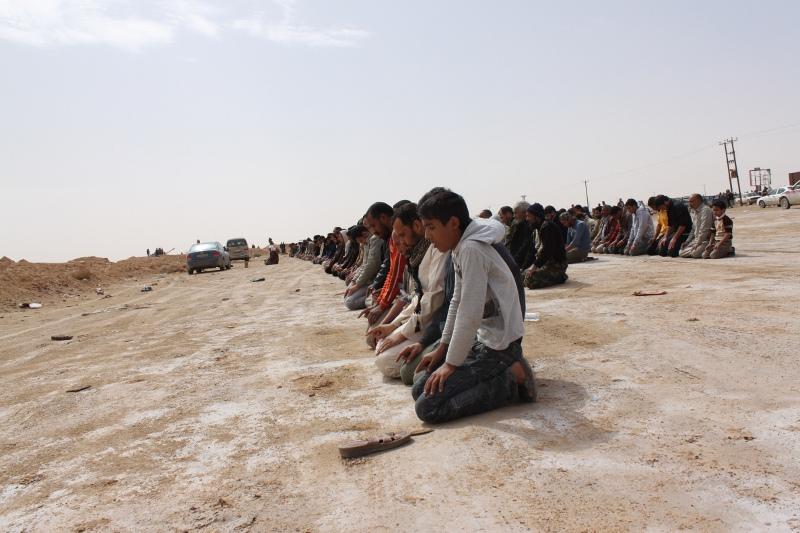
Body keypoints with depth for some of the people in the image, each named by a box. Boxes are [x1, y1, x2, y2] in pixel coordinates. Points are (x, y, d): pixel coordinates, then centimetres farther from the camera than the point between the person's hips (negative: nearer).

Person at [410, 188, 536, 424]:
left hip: (500, 346, -10)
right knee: (420, 390, 7)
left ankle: (512, 380, -6)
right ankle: (499, 374, 11)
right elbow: (457, 303, 15)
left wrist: (451, 364, -17)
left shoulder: (472, 249, -22)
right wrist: (442, 348, 12)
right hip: (482, 339, 10)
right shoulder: (460, 249, 9)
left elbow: (470, 315, -25)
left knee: (427, 406, -15)